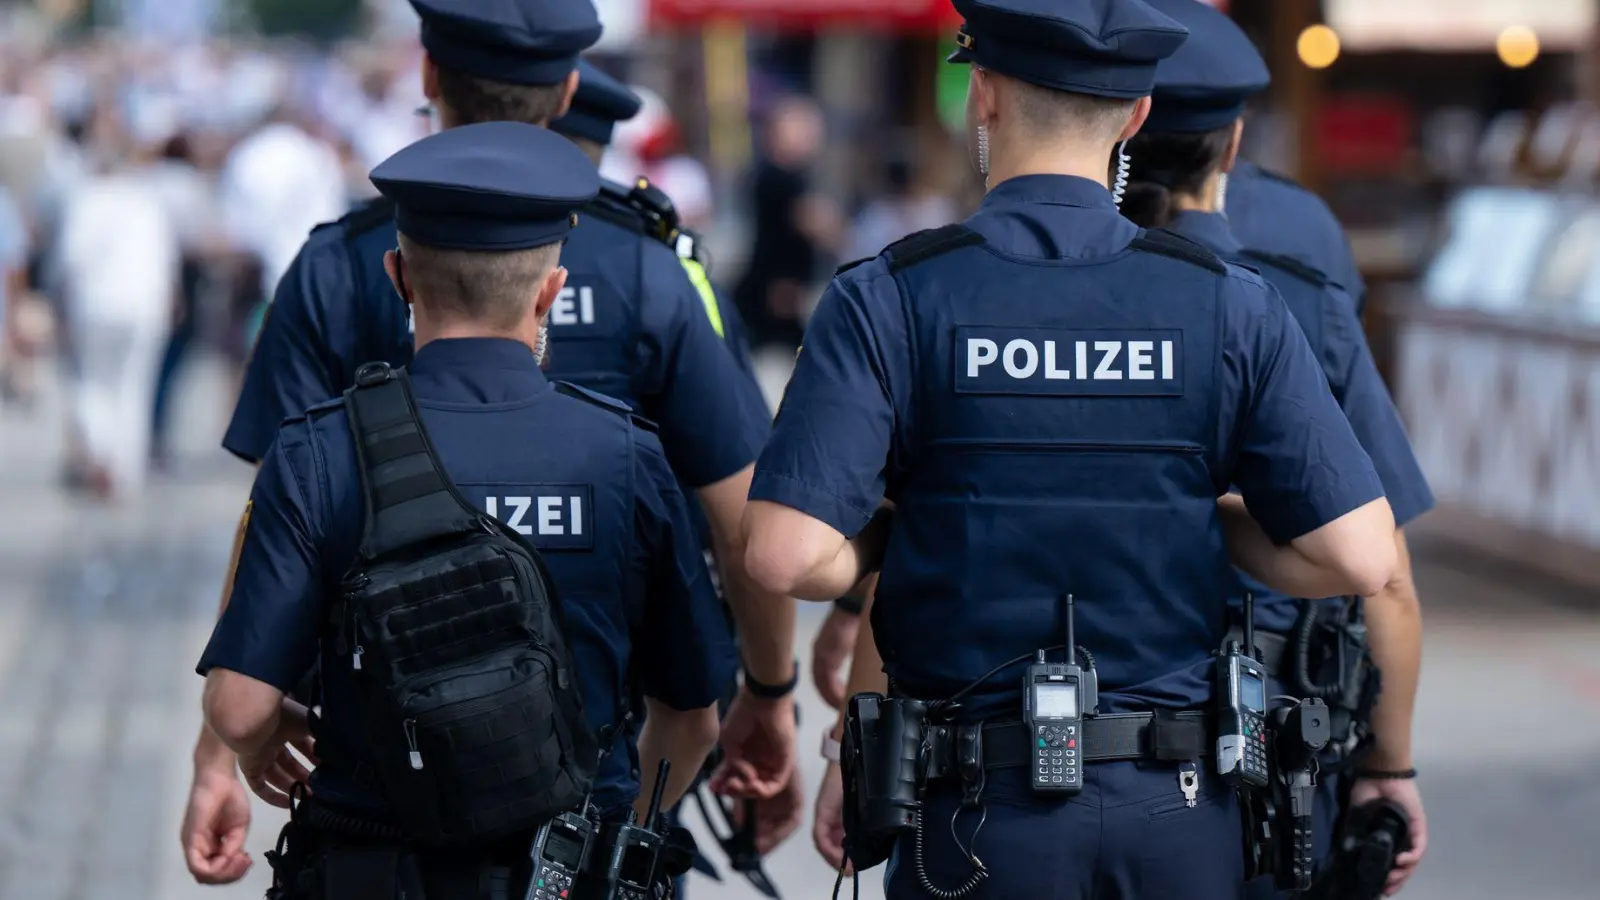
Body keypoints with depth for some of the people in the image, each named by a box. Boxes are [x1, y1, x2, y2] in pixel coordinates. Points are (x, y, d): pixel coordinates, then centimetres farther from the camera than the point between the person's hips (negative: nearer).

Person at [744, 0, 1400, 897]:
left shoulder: (889, 301, -6)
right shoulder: (1230, 304, -1)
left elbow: (791, 559, -15)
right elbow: (1359, 558, -5)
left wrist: (894, 531, 5)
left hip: (981, 819, -1)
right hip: (1179, 815, 2)